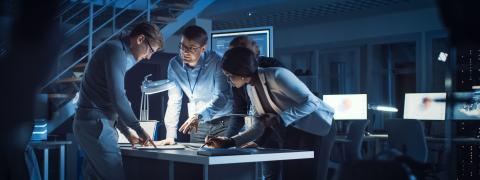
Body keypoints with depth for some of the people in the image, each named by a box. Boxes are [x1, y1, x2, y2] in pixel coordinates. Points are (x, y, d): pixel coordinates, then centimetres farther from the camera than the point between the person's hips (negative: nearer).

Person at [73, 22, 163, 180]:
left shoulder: (119, 53, 20)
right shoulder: (116, 50, -11)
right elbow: (118, 98, -19)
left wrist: (127, 133, 19)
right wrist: (139, 129, -9)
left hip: (88, 124, 10)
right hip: (95, 125, -10)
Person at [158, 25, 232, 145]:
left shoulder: (216, 62, -18)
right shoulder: (174, 64, -7)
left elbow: (221, 97, -23)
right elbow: (174, 101, -5)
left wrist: (198, 116, -37)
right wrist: (170, 135, -13)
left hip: (223, 122, -3)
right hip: (198, 125, 3)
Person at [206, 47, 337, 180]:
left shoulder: (277, 75, -22)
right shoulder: (251, 89, 2)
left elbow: (311, 102, -23)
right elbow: (258, 128, 5)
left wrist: (279, 118, -30)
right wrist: (229, 142, -4)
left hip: (318, 128, -7)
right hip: (293, 133, 7)